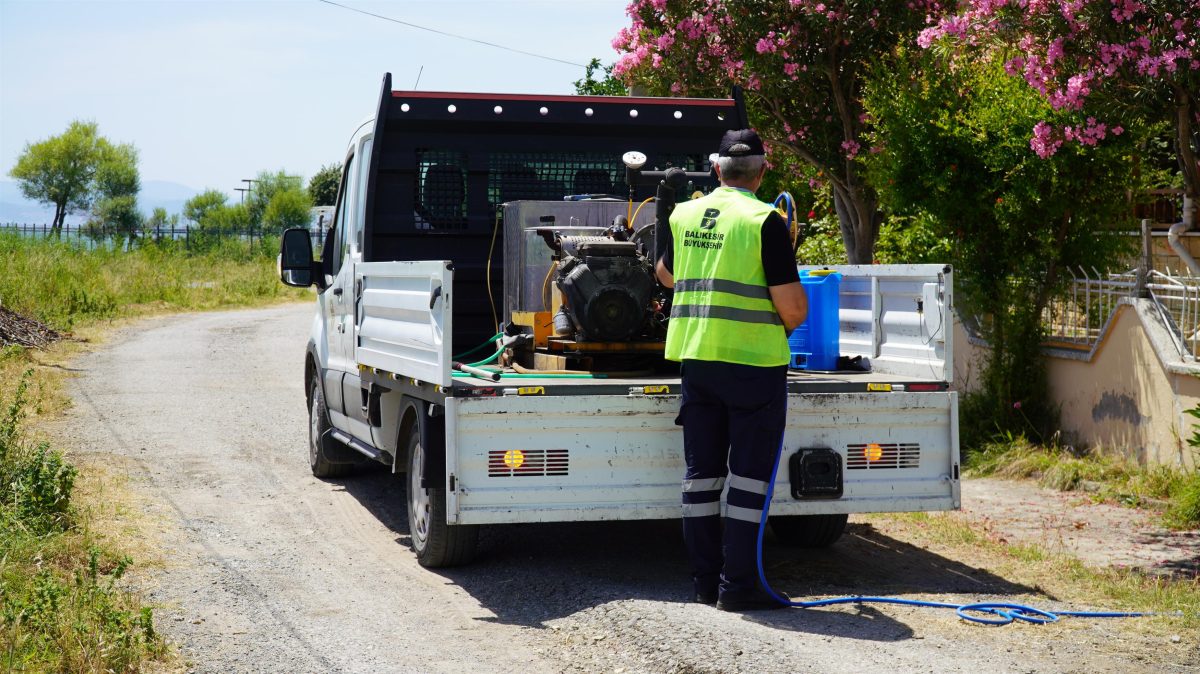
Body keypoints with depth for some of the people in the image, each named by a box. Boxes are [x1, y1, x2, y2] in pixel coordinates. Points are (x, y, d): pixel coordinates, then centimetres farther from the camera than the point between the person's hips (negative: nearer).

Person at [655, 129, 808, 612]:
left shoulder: (683, 215, 7)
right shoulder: (764, 221, -11)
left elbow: (665, 275, 26)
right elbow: (792, 305, -15)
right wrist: (788, 324, 7)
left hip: (695, 356, 5)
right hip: (753, 361, -5)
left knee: (702, 471, 11)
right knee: (749, 475, 0)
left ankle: (705, 580, 16)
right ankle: (738, 585, 0)